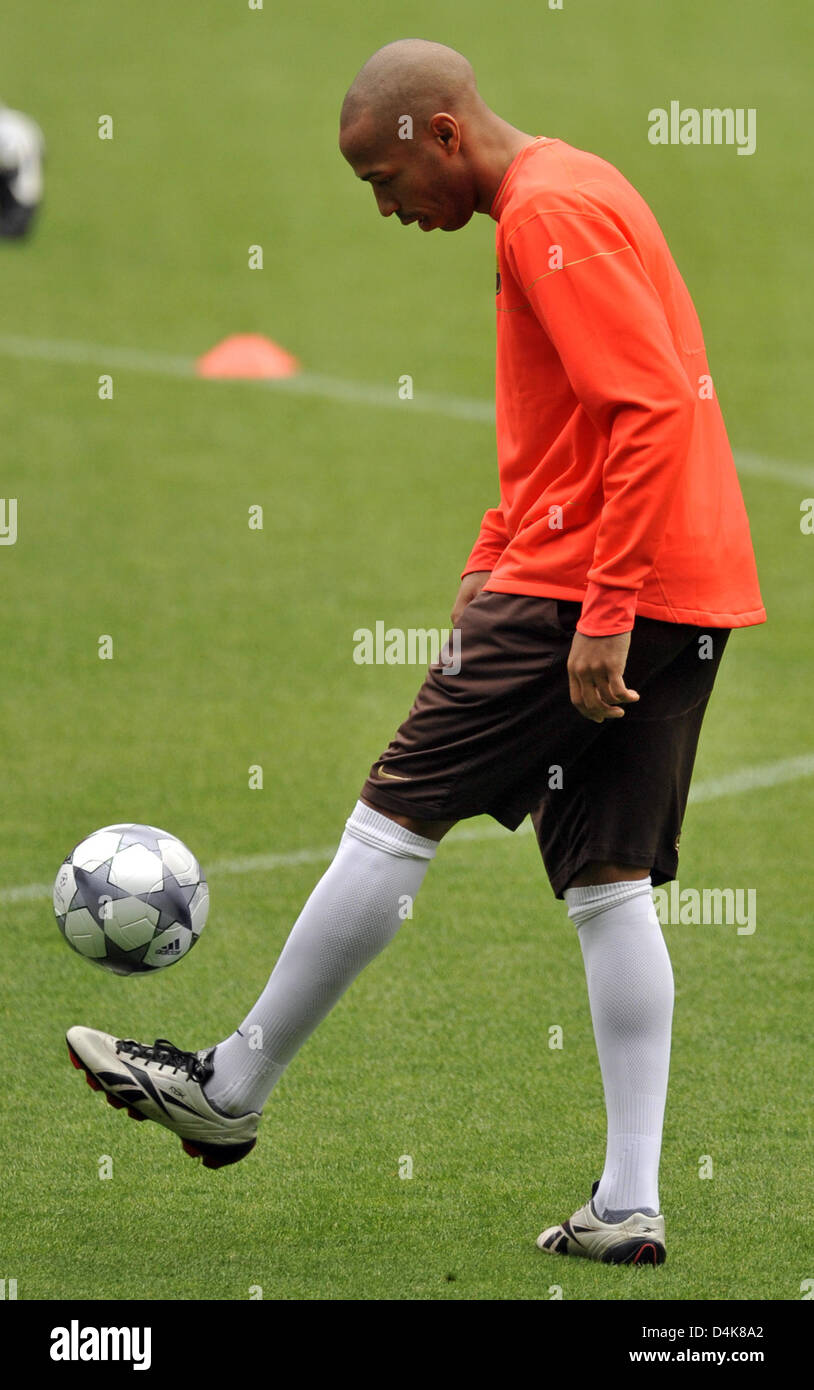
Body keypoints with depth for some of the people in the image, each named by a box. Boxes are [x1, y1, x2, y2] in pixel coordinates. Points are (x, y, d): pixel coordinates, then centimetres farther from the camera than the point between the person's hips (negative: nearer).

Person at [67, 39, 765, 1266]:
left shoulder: (548, 214, -14)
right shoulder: (576, 193, 18)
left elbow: (652, 410, -22)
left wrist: (601, 614, -23)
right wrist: (497, 555, 23)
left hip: (577, 595, -10)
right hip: (692, 598, 10)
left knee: (395, 819, -1)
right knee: (608, 886, 8)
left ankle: (229, 1093, 10)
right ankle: (629, 1206, 4)